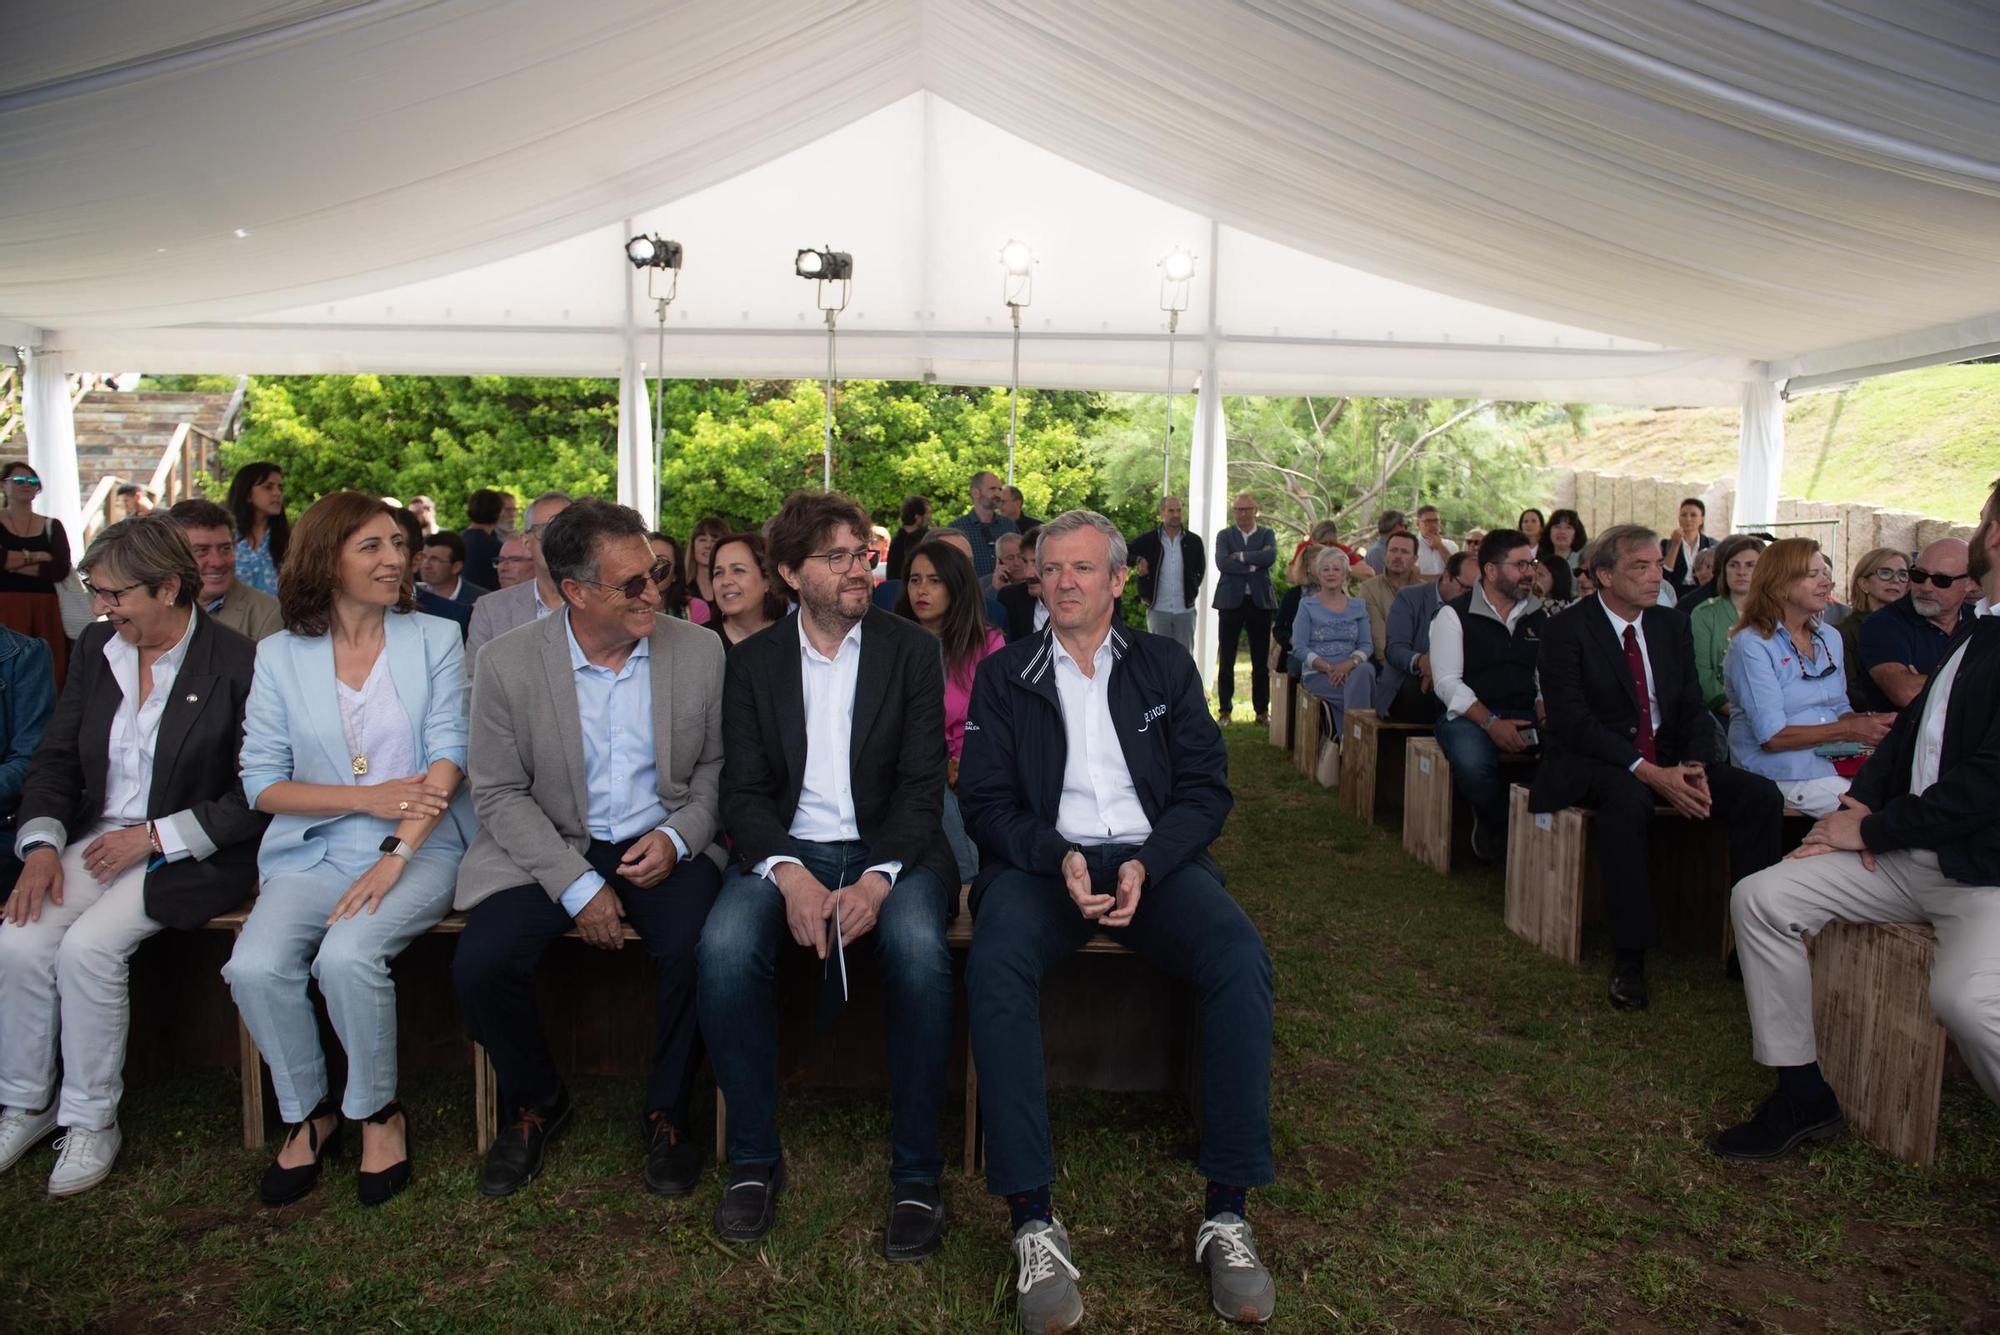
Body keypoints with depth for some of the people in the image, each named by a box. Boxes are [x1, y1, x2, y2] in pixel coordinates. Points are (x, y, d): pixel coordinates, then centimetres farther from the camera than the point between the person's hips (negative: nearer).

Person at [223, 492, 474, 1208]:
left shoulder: (435, 639, 4)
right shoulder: (280, 654, 8)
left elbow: (448, 756, -6)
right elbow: (262, 782, 4)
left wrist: (396, 855, -19)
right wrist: (367, 798, -11)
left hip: (421, 846, -2)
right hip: (314, 851, 2)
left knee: (347, 955, -29)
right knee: (254, 967, -23)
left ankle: (377, 1111, -2)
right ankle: (308, 1111, 5)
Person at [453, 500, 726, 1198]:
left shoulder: (700, 651, -3)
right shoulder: (508, 665, -7)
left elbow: (716, 766, 7)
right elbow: (500, 794, -4)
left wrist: (677, 836, -12)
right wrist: (576, 885, -14)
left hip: (663, 846, 0)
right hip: (549, 850, 0)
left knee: (696, 953, -29)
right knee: (480, 965, -23)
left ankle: (667, 1111, 2)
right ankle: (537, 1103, 11)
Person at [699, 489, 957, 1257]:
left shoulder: (912, 652, 5)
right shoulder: (754, 662, 9)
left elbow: (922, 784, -3)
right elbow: (745, 790, 1)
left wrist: (876, 879, -20)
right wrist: (791, 876, -18)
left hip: (891, 850, -1)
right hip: (789, 849, 1)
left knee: (917, 947, -33)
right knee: (725, 948, -29)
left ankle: (916, 1175, -16)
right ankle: (754, 1158, -9)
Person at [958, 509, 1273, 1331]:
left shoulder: (1166, 667, 15)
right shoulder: (1004, 677, 12)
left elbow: (1206, 787, 7)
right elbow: (985, 802, 4)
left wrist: (1147, 865, -12)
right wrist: (1057, 858, -15)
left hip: (1153, 858, 1)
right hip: (1043, 862, -1)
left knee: (1242, 958, -29)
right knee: (995, 964, -34)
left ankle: (1227, 1212, -20)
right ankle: (1034, 1222, -29)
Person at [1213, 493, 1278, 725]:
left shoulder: (1267, 535, 8)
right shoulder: (1224, 536, 6)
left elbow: (1271, 557, -13)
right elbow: (1222, 563, -12)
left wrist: (1241, 556, -13)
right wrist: (1253, 564, -14)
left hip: (1259, 602, 0)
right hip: (1231, 601, 0)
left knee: (1261, 660, 4)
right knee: (1226, 660, 4)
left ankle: (1262, 710, 12)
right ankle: (1224, 709, 11)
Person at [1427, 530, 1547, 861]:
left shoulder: (1539, 616, 16)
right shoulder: (1454, 614, 0)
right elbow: (1447, 682, -8)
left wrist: (1544, 711, -10)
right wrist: (1490, 722, -19)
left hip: (1526, 716, 4)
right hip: (1468, 715, -4)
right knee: (1472, 762, -37)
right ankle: (1498, 827, -4)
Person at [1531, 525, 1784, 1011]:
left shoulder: (1673, 625, 10)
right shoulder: (1567, 631, -8)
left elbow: (1693, 709, 9)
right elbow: (1572, 721, -17)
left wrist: (1694, 765, -13)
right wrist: (1650, 773, -25)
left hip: (1668, 759, 6)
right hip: (1593, 762, -6)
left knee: (1762, 795, -16)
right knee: (1629, 799, -38)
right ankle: (1628, 960, -31)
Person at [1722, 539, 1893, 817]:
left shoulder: (1830, 639, 15)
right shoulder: (1751, 645, -9)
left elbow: (1840, 710, 19)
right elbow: (1771, 737, -14)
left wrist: (1870, 722, -3)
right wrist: (1850, 730, -12)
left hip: (1833, 767, 7)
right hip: (1783, 778, -7)